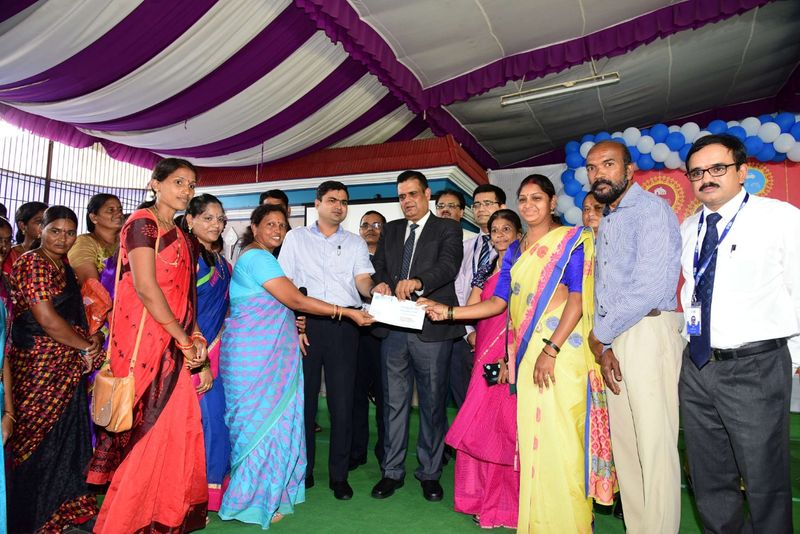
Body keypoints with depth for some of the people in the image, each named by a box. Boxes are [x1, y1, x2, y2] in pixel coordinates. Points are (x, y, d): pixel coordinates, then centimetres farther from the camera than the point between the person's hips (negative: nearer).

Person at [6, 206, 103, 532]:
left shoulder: (63, 266, 13)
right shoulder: (32, 263, -12)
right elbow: (46, 319, -19)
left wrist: (92, 337, 0)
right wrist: (87, 347, -10)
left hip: (67, 367, 8)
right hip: (40, 366, -8)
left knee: (67, 436, 14)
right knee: (39, 439, 3)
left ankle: (64, 507, 28)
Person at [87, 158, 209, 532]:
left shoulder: (179, 236, 17)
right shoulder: (143, 223, -8)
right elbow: (145, 287, -17)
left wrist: (195, 337, 2)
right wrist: (184, 339, -13)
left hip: (174, 344, 8)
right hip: (145, 340, -8)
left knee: (177, 426, 11)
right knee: (148, 429, -1)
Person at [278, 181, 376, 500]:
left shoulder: (355, 243, 15)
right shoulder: (296, 238, 11)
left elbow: (363, 282, 2)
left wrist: (374, 288, -21)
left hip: (344, 326, 1)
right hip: (306, 323, 0)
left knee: (342, 401, 2)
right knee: (304, 398, 6)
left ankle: (339, 474, 15)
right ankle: (303, 469, 23)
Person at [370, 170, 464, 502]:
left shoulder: (447, 229, 2)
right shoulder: (390, 230, 17)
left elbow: (449, 265, -15)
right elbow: (378, 267, 11)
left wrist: (417, 282, -34)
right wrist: (380, 284, -13)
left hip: (431, 328, -3)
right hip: (394, 328, 4)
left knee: (433, 402, 8)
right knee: (394, 402, 12)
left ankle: (430, 473, 24)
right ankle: (392, 471, 25)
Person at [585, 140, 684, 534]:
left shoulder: (651, 210, -8)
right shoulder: (605, 224, 18)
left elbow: (651, 287, -19)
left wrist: (599, 334, -9)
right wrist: (602, 346, 1)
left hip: (648, 332, -8)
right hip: (611, 339, 8)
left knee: (654, 445, -2)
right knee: (623, 442, 13)